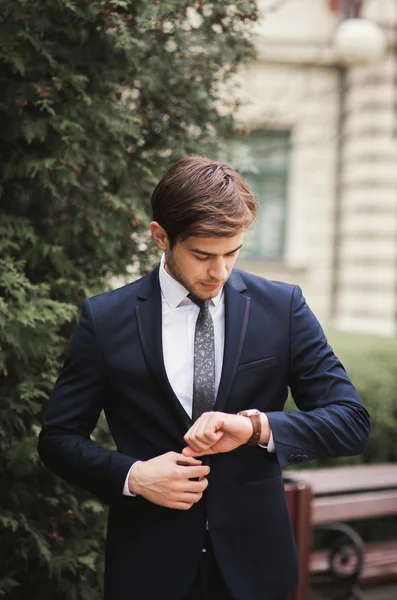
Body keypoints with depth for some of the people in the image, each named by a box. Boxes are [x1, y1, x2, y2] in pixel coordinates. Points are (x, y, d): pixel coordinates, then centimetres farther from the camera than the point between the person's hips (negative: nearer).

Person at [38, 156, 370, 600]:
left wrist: (258, 426, -22)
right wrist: (132, 475, -16)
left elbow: (351, 421, -6)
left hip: (253, 564, 1)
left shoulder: (282, 308, -4)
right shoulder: (105, 318, -6)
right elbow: (58, 438, 1)